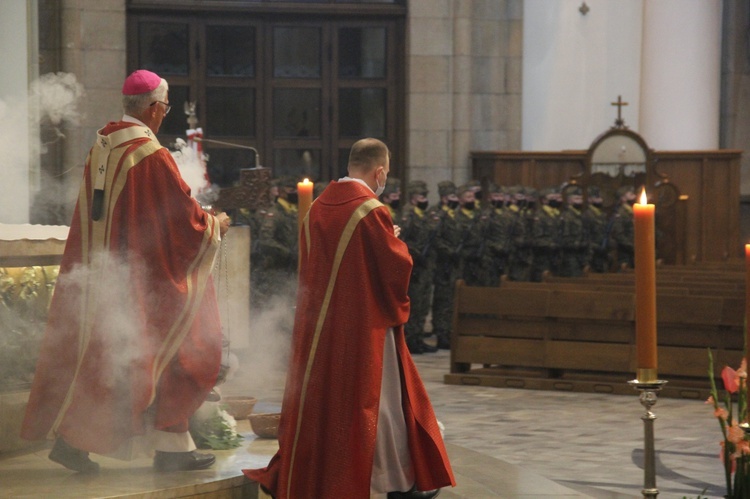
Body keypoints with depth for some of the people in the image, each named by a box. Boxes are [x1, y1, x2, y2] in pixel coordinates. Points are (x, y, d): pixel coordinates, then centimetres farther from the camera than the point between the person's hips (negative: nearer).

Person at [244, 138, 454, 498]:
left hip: (318, 322, 6)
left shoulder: (318, 208, 4)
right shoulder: (372, 211, -16)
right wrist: (396, 243, 8)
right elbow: (396, 266, -14)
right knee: (383, 401, 5)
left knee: (318, 395, 13)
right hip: (364, 322, -6)